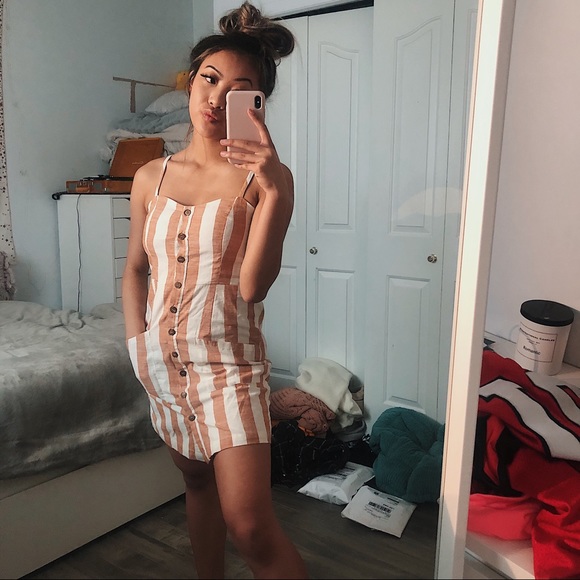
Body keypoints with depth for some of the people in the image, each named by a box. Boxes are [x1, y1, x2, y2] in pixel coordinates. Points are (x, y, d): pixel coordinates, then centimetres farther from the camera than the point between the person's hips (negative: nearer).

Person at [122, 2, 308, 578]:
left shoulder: (264, 179, -10)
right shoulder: (151, 177, 3)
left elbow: (253, 286, -19)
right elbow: (135, 269, 11)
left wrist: (273, 191, -27)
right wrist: (137, 342, 0)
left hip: (229, 360, -5)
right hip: (162, 359, 5)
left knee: (250, 527, -8)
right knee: (197, 480, 24)